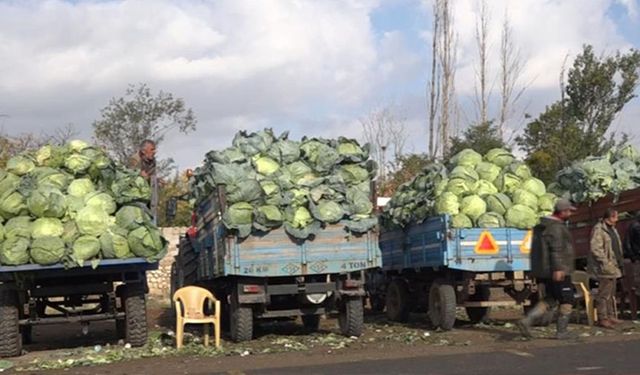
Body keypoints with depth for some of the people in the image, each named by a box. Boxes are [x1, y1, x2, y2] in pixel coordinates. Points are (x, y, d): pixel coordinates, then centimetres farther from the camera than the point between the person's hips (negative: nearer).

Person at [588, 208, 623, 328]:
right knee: (604, 293, -9)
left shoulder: (612, 229, 18)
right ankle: (602, 318, -6)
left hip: (613, 266, 10)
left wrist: (618, 262, 17)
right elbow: (595, 249, -20)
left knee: (612, 293, 14)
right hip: (605, 268, -10)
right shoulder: (598, 229, -13)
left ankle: (611, 316, 22)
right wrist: (606, 262, -22)